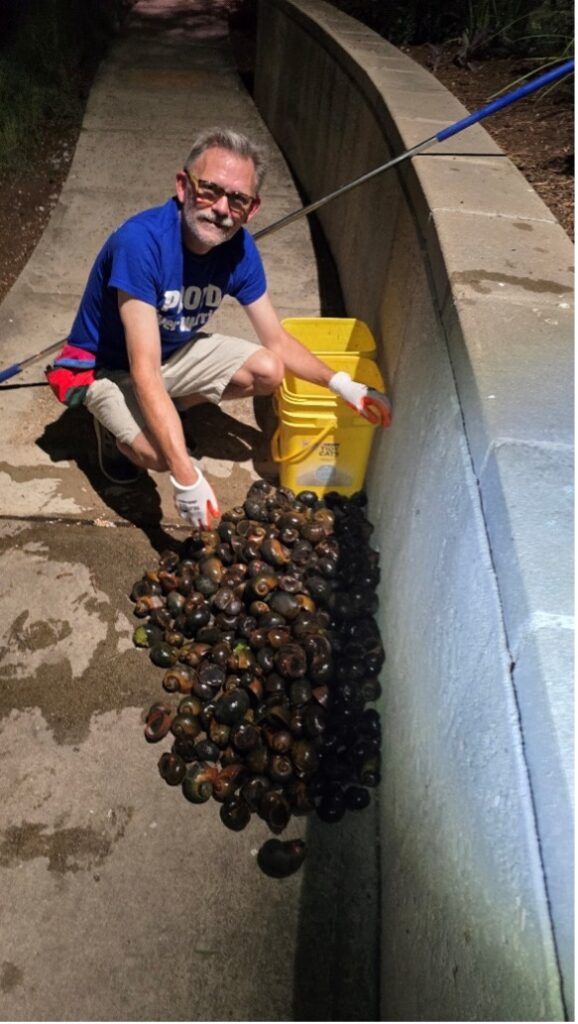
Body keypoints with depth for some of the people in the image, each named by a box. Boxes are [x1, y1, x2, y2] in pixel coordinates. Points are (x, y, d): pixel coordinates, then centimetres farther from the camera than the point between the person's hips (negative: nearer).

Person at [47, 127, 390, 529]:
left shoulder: (239, 248, -15)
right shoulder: (140, 242, -35)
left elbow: (278, 342, -3)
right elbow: (145, 374, -38)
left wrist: (341, 384, -18)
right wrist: (187, 478, -43)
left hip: (174, 351, 6)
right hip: (107, 366, -6)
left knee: (269, 372, -8)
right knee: (159, 452, -31)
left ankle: (164, 410, 11)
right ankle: (117, 426, 6)